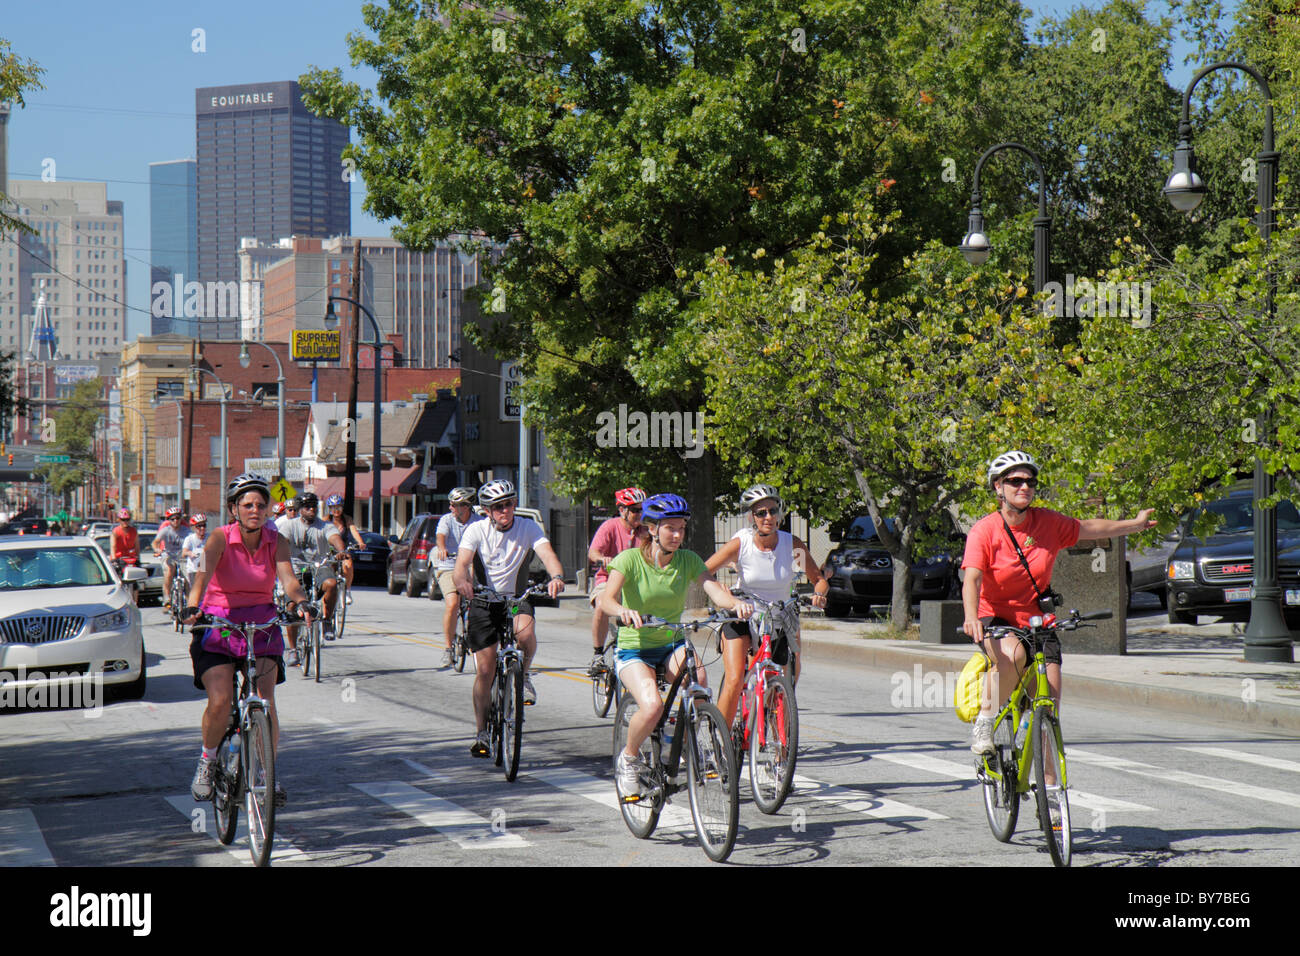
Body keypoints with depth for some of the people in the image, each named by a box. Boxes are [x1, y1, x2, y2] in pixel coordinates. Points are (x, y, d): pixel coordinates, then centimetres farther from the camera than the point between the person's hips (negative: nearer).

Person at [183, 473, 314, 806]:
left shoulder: (275, 542, -3)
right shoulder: (220, 539, -11)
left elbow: (288, 578, -18)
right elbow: (203, 573, -29)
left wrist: (300, 601, -40)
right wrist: (193, 606, -47)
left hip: (262, 625, 2)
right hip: (218, 625, -2)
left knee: (265, 701, -14)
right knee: (220, 702, -17)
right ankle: (207, 762, 10)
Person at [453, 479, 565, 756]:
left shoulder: (529, 528, -9)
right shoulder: (477, 530, -10)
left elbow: (548, 554, -25)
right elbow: (462, 564, -23)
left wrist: (557, 576, -47)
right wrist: (462, 581, -47)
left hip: (517, 598, 0)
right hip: (484, 601, 0)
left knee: (525, 632, -35)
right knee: (485, 669, -2)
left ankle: (524, 674, -3)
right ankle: (482, 732, 12)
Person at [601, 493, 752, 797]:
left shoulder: (688, 560, -1)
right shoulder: (630, 559, -12)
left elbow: (715, 590, -15)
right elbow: (607, 599, -26)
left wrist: (735, 603, -38)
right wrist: (624, 612, -49)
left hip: (672, 645, 3)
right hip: (635, 648, -3)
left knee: (698, 678, -32)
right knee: (652, 706, -29)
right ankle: (629, 758, 2)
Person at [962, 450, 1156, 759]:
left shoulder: (1048, 522, -2)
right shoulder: (984, 530, -14)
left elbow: (1088, 528, 16)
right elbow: (971, 579, -26)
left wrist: (1135, 524, 22)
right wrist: (971, 617, -44)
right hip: (997, 622, -4)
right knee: (1014, 655, -38)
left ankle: (1049, 781, 7)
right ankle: (985, 719, -16)